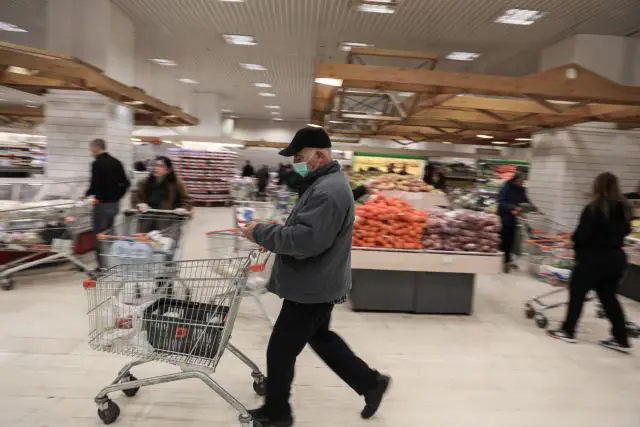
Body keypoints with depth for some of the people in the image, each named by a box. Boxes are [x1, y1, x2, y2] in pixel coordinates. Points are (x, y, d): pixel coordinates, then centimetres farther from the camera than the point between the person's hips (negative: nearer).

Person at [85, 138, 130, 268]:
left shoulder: (97, 163, -14)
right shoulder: (116, 162, 9)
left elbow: (95, 185, -18)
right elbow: (126, 183, 10)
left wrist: (87, 194, 0)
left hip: (102, 204, -8)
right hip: (115, 204, 8)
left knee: (99, 235, 0)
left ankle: (102, 266, 2)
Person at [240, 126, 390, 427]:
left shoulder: (328, 191, -24)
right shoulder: (325, 183, 11)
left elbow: (306, 239, -33)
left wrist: (261, 233, -23)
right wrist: (271, 237, 7)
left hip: (311, 287, -11)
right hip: (317, 284, 11)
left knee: (280, 351, 5)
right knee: (322, 338, 25)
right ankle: (371, 382, 36)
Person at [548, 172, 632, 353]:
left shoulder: (594, 208, -17)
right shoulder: (624, 208, 5)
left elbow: (582, 234, -16)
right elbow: (625, 230, 17)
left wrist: (574, 240, 4)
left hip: (594, 258, -7)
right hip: (616, 257, 7)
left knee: (577, 293, 6)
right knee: (609, 297, 15)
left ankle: (568, 331, 14)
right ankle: (621, 339, 17)